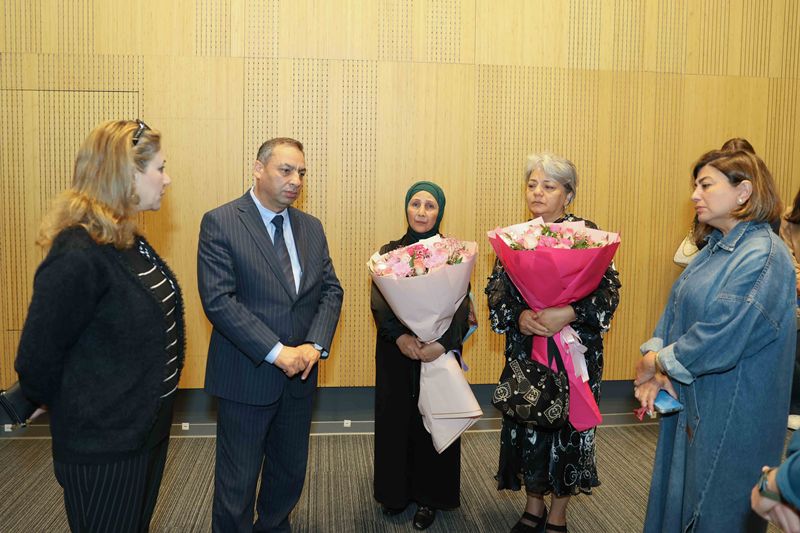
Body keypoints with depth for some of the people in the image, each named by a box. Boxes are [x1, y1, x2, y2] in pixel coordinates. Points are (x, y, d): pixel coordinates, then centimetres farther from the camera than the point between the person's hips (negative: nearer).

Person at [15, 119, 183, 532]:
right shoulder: (78, 256, -26)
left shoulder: (127, 241, 4)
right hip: (104, 450, -8)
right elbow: (37, 362, -21)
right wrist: (80, 416, -4)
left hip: (148, 427, 8)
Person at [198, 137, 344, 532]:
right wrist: (277, 352, -21)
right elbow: (218, 300, -18)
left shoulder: (311, 227, 7)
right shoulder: (220, 222, -11)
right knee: (238, 482, 9)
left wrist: (316, 344, -10)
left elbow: (331, 290, 7)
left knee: (291, 474, 20)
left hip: (299, 377, 6)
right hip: (246, 378, -5)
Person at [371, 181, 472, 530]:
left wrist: (442, 344, -26)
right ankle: (397, 491, 28)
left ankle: (429, 497, 22)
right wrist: (400, 336, -24)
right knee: (395, 419, 9)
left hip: (440, 352, -1)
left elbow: (461, 307, -9)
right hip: (395, 351, 2)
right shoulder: (389, 252, 5)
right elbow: (378, 302, -7)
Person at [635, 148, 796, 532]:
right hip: (691, 402, 8)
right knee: (678, 499, 19)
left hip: (732, 414, -8)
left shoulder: (762, 256, -20)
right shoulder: (715, 248, 9)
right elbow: (675, 309, 6)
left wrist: (653, 362, -14)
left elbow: (720, 339, -27)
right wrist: (657, 371, -8)